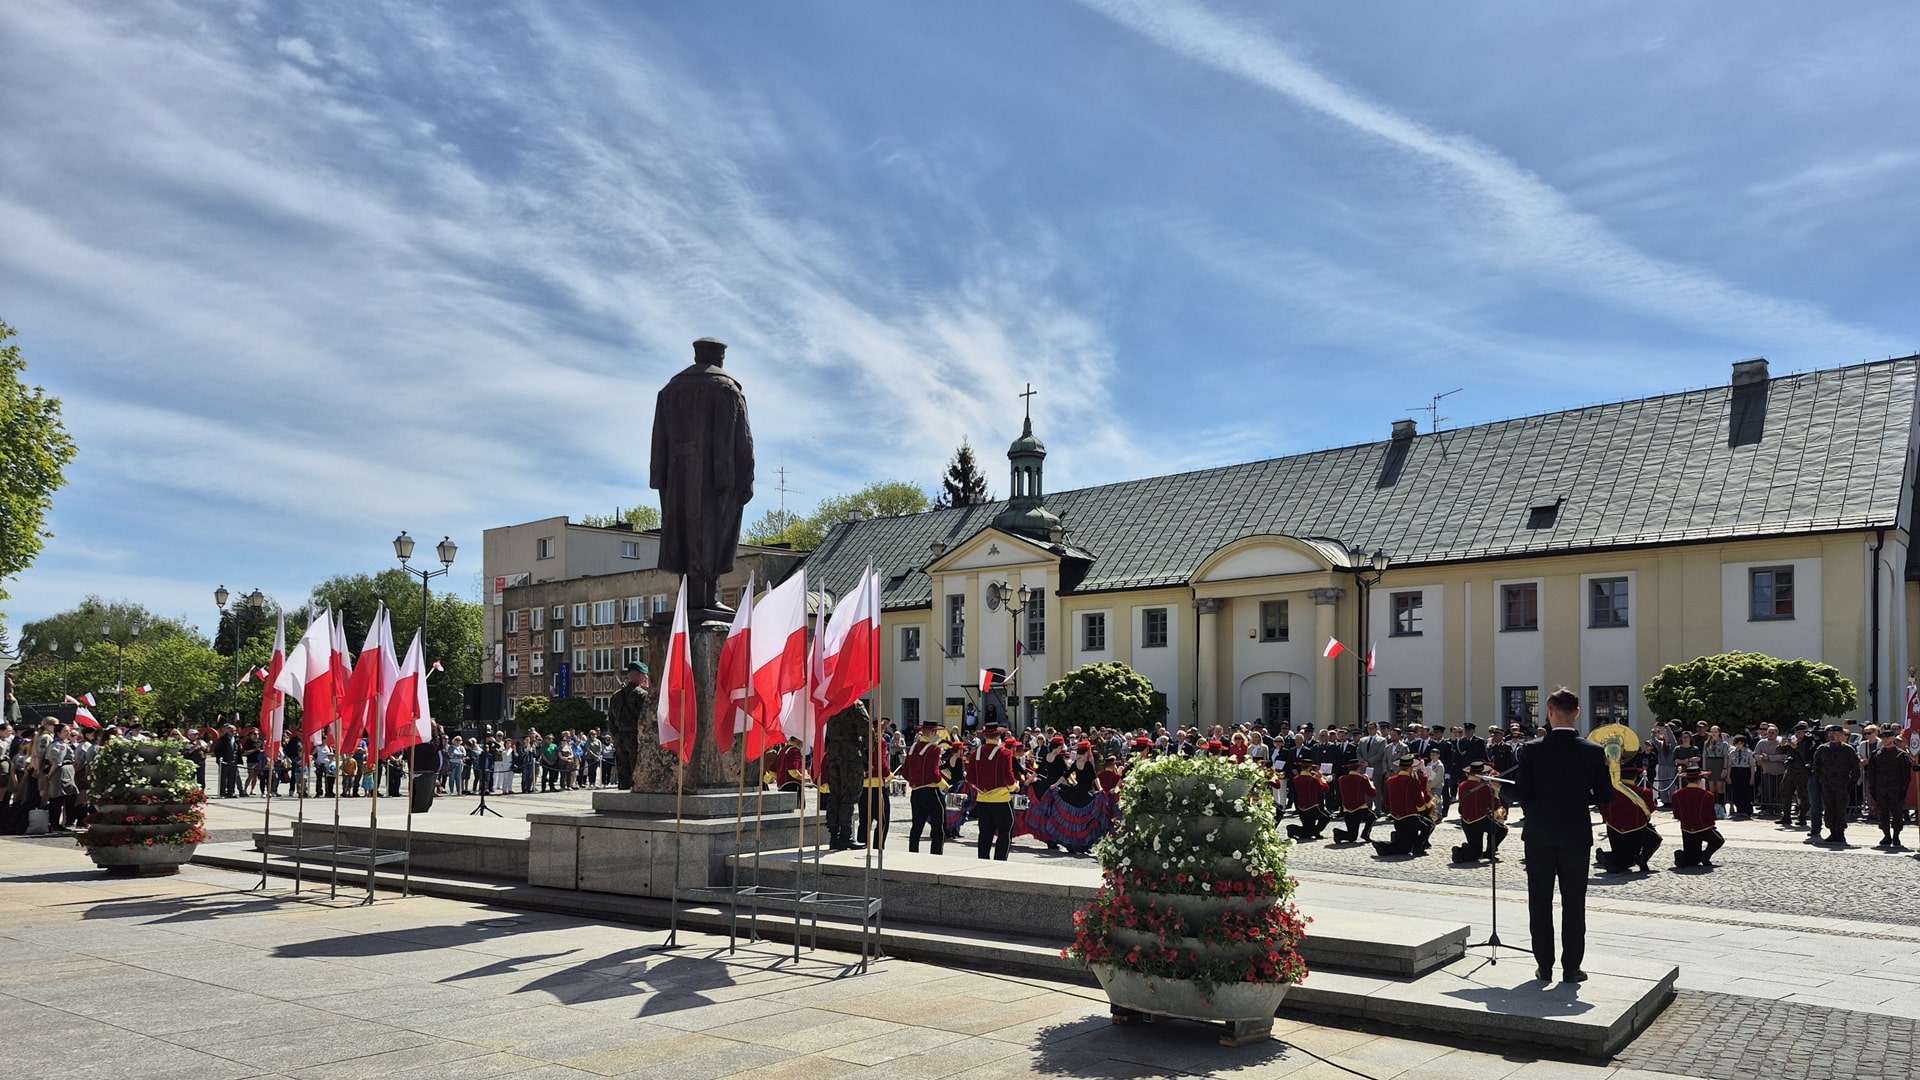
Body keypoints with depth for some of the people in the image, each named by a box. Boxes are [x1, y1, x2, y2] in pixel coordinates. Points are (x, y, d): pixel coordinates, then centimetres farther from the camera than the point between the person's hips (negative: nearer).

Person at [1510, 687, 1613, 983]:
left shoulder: (1532, 749, -10)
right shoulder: (1593, 752, -7)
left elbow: (1520, 794, -9)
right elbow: (1605, 796, -3)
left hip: (1539, 836, -1)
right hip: (1576, 836, 1)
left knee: (1540, 903, 9)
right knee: (1574, 904, 9)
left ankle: (1544, 966, 14)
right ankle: (1571, 967, 12)